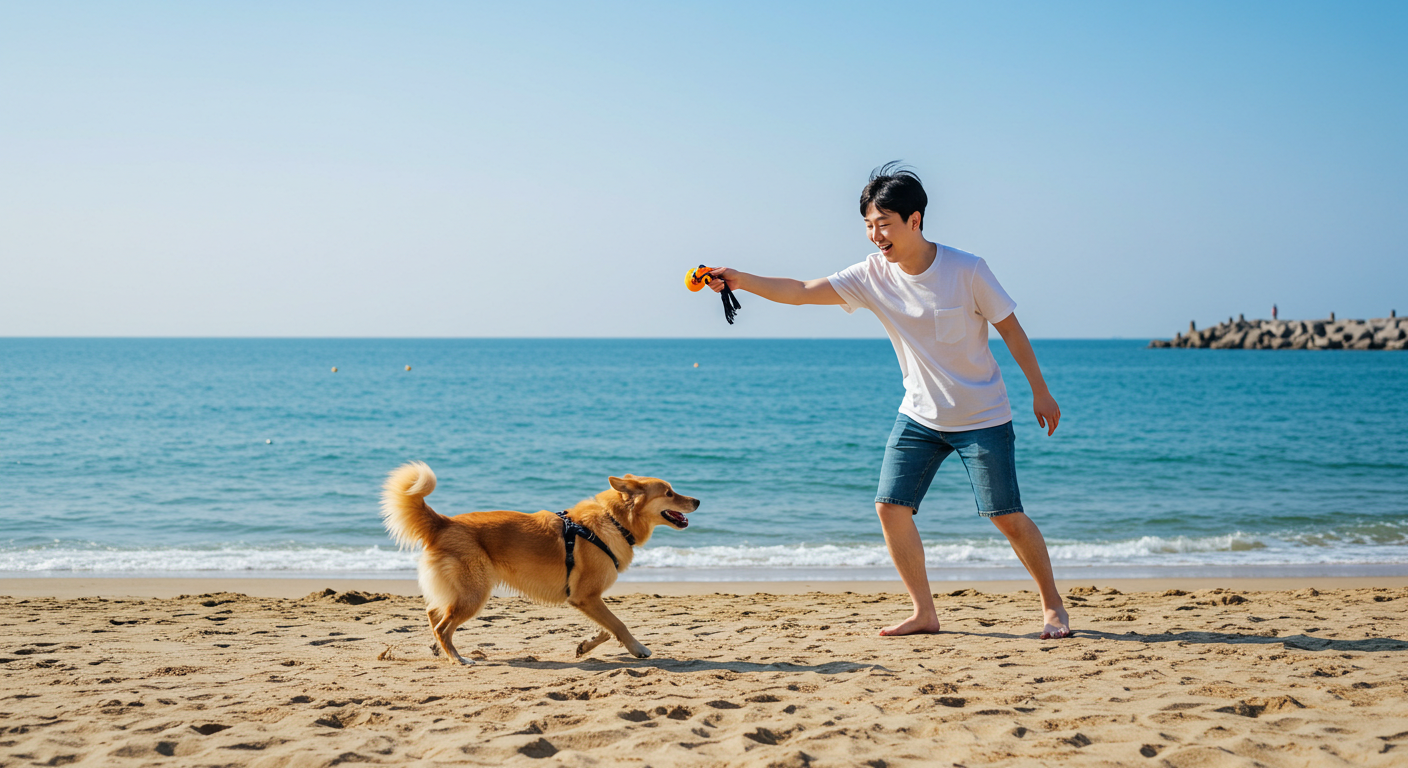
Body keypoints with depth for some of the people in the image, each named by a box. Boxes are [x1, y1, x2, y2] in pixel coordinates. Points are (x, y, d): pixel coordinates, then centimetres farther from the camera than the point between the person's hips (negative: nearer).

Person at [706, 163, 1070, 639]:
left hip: (982, 418, -4)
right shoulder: (874, 275, -9)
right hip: (919, 416, 4)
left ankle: (1052, 605, 19)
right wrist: (742, 281, -26)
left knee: (1007, 517, -2)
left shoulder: (966, 270, -18)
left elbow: (1010, 330, -8)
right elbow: (801, 292, -13)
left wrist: (1040, 392, -2)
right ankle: (924, 613, 10)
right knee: (890, 507, -4)